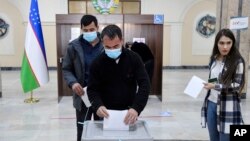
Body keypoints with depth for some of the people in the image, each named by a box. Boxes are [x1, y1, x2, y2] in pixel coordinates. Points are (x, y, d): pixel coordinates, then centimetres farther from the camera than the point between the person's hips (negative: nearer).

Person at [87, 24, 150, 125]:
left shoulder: (134, 58, -9)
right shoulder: (97, 63, -8)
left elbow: (144, 85, -12)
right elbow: (92, 89, -6)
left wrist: (136, 108, -27)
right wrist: (98, 106, -27)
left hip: (128, 113, 1)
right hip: (107, 115, 0)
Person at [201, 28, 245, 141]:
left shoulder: (237, 62, -11)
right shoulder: (214, 59, 5)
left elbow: (237, 86, -14)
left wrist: (215, 86, -21)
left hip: (227, 107, -5)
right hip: (211, 104, 5)